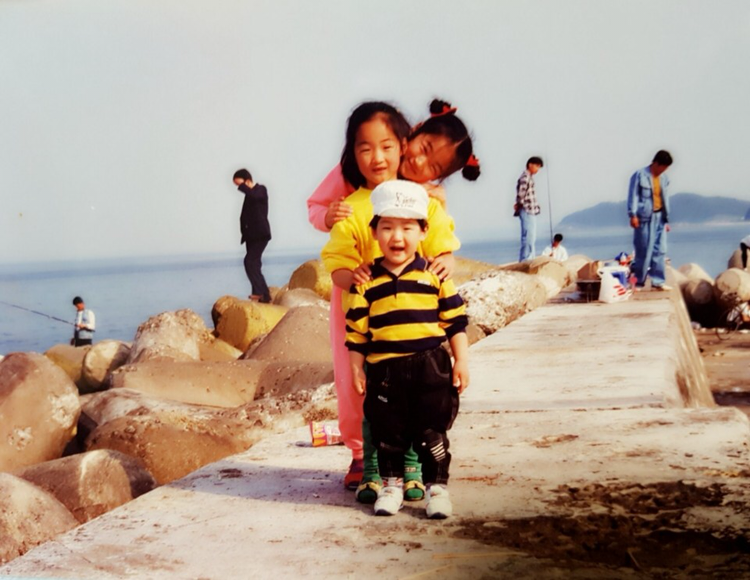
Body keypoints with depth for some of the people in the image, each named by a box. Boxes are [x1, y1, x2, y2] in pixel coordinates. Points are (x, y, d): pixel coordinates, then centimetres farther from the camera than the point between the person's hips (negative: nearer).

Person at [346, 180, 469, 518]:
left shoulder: (434, 275, -1)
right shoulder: (366, 282, 1)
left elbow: (456, 321, 2)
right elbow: (356, 331, 5)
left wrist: (461, 361, -1)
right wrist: (357, 369, 3)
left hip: (431, 366, -1)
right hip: (384, 371, 1)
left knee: (432, 433, 5)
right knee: (387, 433, 12)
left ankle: (437, 486, 19)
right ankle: (391, 485, 29)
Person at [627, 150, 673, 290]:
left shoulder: (664, 178, 12)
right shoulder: (640, 175, -6)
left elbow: (665, 199, 17)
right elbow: (633, 195, -9)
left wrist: (667, 219, 16)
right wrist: (633, 215, -17)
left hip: (660, 217, 6)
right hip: (644, 218, -6)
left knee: (660, 250, 3)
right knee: (643, 251, -3)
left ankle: (658, 281, 8)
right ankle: (638, 281, 7)